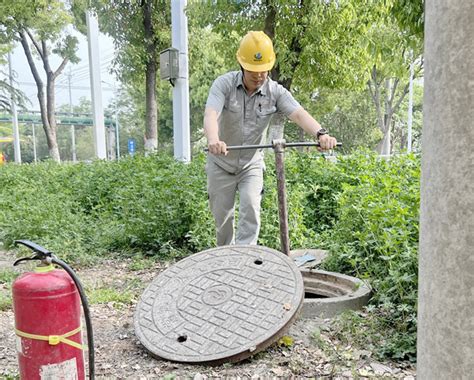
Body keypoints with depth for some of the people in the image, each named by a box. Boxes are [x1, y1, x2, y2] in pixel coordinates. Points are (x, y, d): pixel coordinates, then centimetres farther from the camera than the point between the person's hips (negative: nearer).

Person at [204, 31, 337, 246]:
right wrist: (213, 139, -57)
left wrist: (320, 134, -49)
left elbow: (299, 114, -28)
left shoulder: (276, 92, -13)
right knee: (222, 216, 9)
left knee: (250, 210, -16)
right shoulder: (224, 84, -18)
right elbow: (211, 114, -35)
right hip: (221, 164, -1)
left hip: (251, 165, 1)